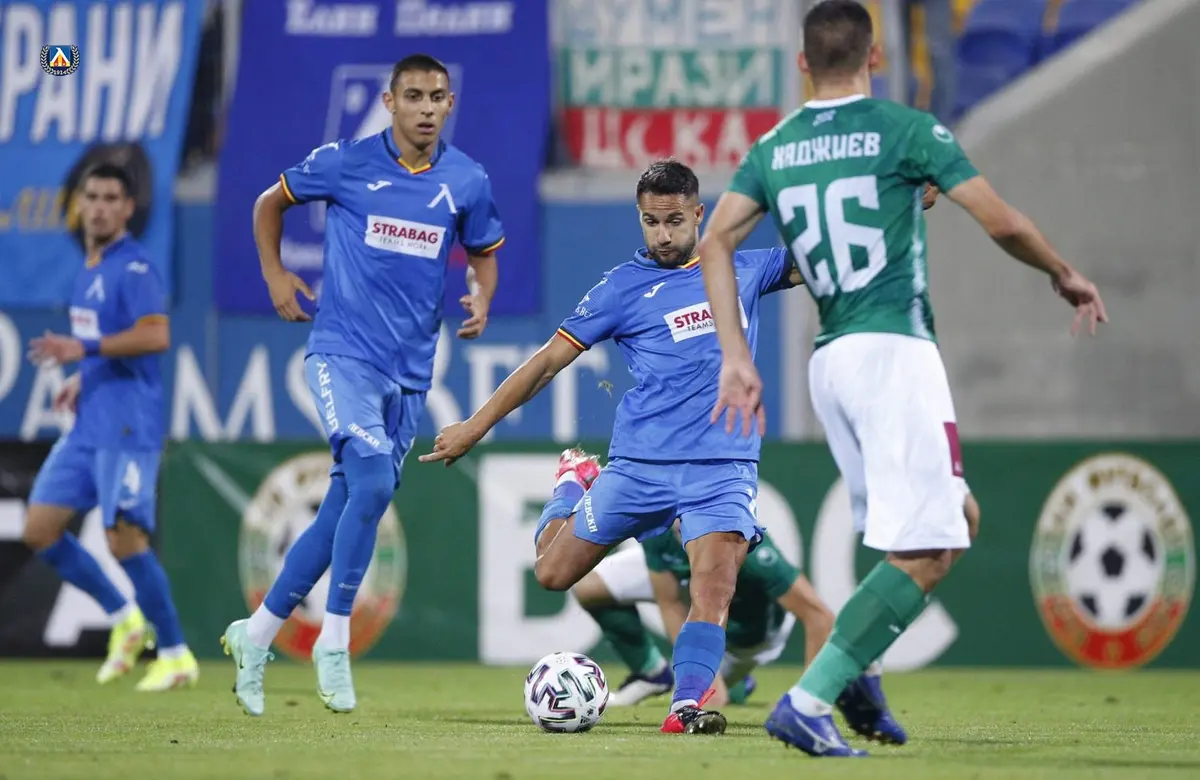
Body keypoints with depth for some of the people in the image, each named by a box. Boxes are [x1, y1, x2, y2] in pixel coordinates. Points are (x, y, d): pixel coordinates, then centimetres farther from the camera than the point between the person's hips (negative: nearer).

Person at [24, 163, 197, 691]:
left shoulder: (133, 267, -11)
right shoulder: (90, 269, 16)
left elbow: (155, 335, -24)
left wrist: (85, 350, -28)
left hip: (127, 427, -9)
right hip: (88, 425, 9)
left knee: (124, 539, -11)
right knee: (40, 530, 4)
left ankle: (176, 656, 1)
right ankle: (125, 620, 17)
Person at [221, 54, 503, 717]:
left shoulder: (466, 182, 4)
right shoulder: (345, 163, -4)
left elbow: (484, 253, 19)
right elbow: (270, 203, 13)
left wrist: (481, 299, -1)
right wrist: (275, 276, 4)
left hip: (411, 372, 4)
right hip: (342, 354, -4)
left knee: (345, 512, 8)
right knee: (373, 483, -25)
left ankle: (256, 634, 23)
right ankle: (334, 640, -13)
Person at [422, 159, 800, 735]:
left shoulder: (744, 270, 10)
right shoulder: (623, 288, 2)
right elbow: (550, 360, 4)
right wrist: (475, 425, 3)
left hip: (723, 465, 0)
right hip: (640, 463, 0)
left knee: (714, 585, -21)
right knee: (553, 573, 7)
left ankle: (686, 706, -19)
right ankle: (571, 487, 36)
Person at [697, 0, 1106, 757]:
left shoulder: (774, 147, 12)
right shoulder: (906, 129, -3)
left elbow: (716, 242, 2)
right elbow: (1003, 223, -6)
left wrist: (737, 357, 2)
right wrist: (1066, 276, 11)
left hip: (829, 359, 7)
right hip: (894, 352, -7)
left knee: (953, 524, 20)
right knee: (923, 554, -7)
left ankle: (853, 669, 9)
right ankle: (808, 701, -17)